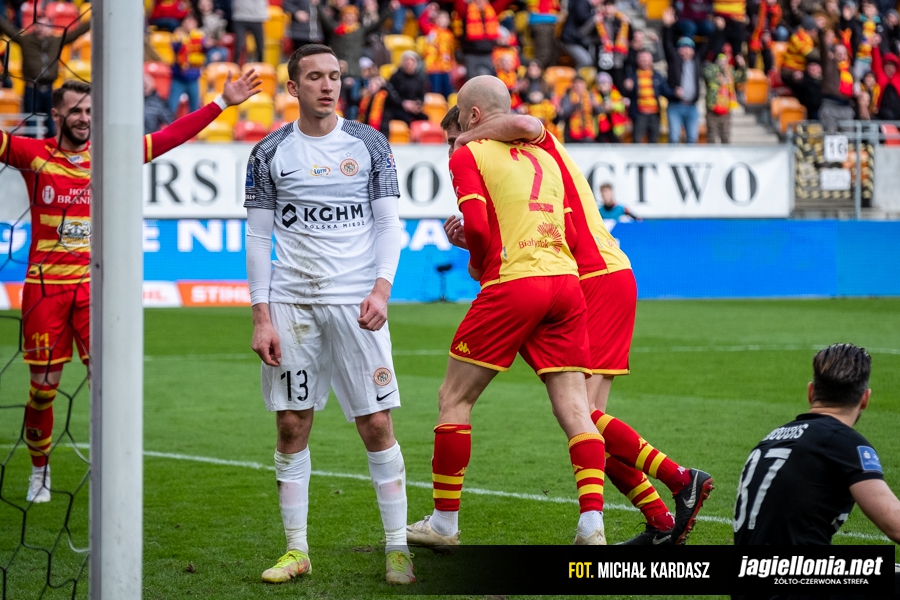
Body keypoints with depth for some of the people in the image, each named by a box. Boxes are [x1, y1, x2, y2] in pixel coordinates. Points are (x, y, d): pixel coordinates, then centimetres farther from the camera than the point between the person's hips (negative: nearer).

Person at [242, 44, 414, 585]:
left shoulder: (369, 144, 6)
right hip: (290, 301, 1)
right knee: (291, 425, 1)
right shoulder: (270, 153, 6)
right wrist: (262, 316, -2)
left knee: (377, 424, -4)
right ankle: (296, 550, 11)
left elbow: (388, 222, 5)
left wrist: (381, 288, -10)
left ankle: (398, 547, 4)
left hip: (355, 302, -1)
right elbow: (258, 239, 6)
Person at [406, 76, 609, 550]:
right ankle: (592, 525, -10)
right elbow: (571, 231, 16)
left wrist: (477, 263, 9)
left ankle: (444, 523, 13)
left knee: (454, 400, 7)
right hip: (566, 282, 6)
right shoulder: (544, 157, 21)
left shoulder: (468, 155, 2)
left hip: (512, 285, -6)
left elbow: (478, 226, -12)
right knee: (573, 407, 2)